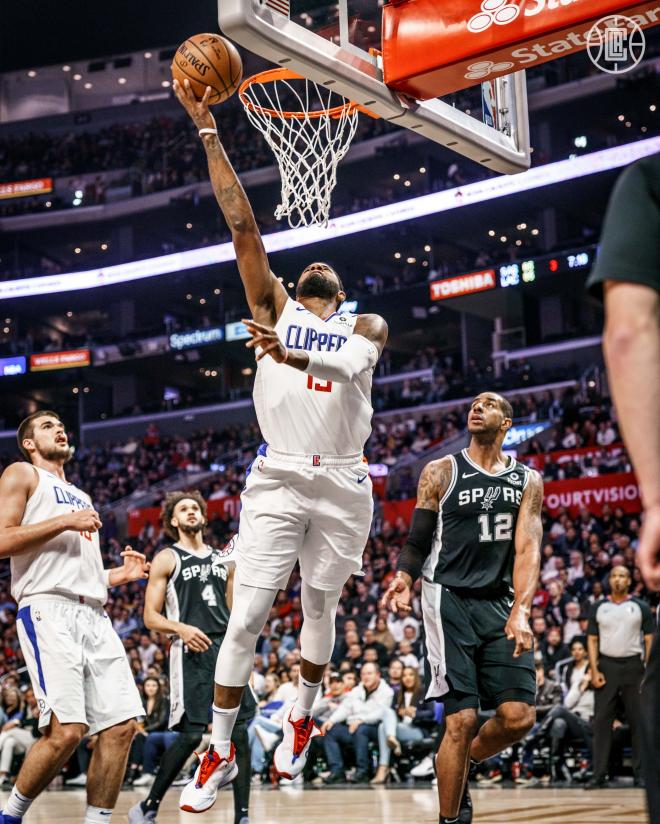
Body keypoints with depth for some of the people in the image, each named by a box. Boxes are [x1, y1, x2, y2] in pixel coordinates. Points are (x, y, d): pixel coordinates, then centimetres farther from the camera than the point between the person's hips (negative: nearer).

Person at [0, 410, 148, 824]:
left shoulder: (82, 497, 32)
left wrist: (121, 574, 18)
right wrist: (65, 522, -8)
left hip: (95, 615, 8)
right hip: (48, 609, -7)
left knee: (121, 725, -5)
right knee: (66, 730, -19)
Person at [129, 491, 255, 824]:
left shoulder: (224, 558, 19)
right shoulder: (167, 559, 6)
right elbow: (150, 616, 1)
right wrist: (180, 628, -18)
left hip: (226, 650, 4)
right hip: (192, 652, -4)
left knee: (239, 732, -5)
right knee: (190, 735, -10)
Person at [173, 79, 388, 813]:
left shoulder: (366, 327, 11)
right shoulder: (274, 307, 12)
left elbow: (348, 365, -14)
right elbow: (241, 223, 3)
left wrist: (291, 354, -36)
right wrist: (207, 130, -4)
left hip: (342, 484, 1)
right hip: (278, 478, -1)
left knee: (319, 607, 12)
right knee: (247, 615, -6)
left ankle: (301, 721, 33)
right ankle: (220, 751, 3)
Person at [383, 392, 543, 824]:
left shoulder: (528, 480, 10)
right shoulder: (441, 472, 4)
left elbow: (527, 549, 0)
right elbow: (418, 541, 6)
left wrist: (521, 611, -15)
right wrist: (404, 578, -15)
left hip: (501, 603, 3)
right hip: (449, 599, -3)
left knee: (519, 716, -7)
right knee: (462, 719, -11)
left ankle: (460, 769, 23)